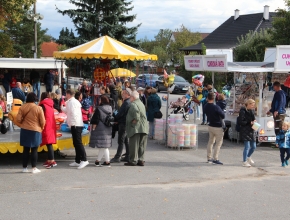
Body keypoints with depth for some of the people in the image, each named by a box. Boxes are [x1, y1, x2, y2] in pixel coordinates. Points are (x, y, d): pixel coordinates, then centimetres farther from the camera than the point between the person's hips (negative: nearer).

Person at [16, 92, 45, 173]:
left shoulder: (22, 107, -2)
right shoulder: (38, 108, -10)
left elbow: (18, 119, -4)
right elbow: (42, 121, -7)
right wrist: (41, 128, 13)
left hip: (24, 130, 3)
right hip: (35, 131, -3)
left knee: (26, 149, 11)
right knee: (34, 150, 3)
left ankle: (24, 167, 14)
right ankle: (34, 168, 1)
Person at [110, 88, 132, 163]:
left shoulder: (126, 103, -18)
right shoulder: (129, 102, 13)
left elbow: (120, 113, -20)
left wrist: (114, 119, -7)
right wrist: (117, 119, 13)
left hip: (123, 123, -10)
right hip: (126, 123, 10)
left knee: (121, 141, -7)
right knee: (126, 141, 13)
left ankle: (117, 157, -6)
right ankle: (127, 156, 17)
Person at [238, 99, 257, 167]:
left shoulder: (252, 111, 13)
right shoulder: (243, 111, -11)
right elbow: (240, 122, -15)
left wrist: (254, 121, 1)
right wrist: (249, 123, -19)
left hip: (252, 131, 8)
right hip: (245, 131, -8)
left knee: (253, 147, 13)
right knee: (247, 146, -7)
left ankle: (248, 157, 40)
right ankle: (244, 162, 5)